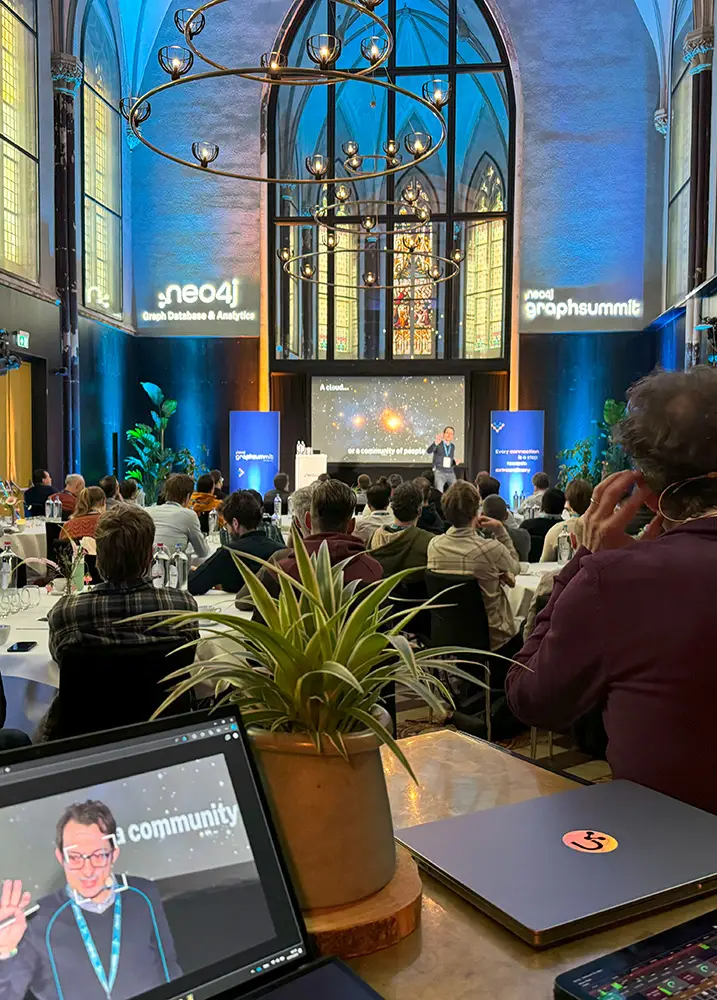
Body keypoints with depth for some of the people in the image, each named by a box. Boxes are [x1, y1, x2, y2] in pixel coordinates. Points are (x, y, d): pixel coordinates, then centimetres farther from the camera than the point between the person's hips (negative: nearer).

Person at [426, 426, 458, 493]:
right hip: (439, 472, -4)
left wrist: (455, 461, 0)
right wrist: (436, 443, -43)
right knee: (439, 493, -12)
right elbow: (429, 451, -24)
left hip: (451, 473, 5)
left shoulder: (452, 446, 13)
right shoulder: (437, 444, -3)